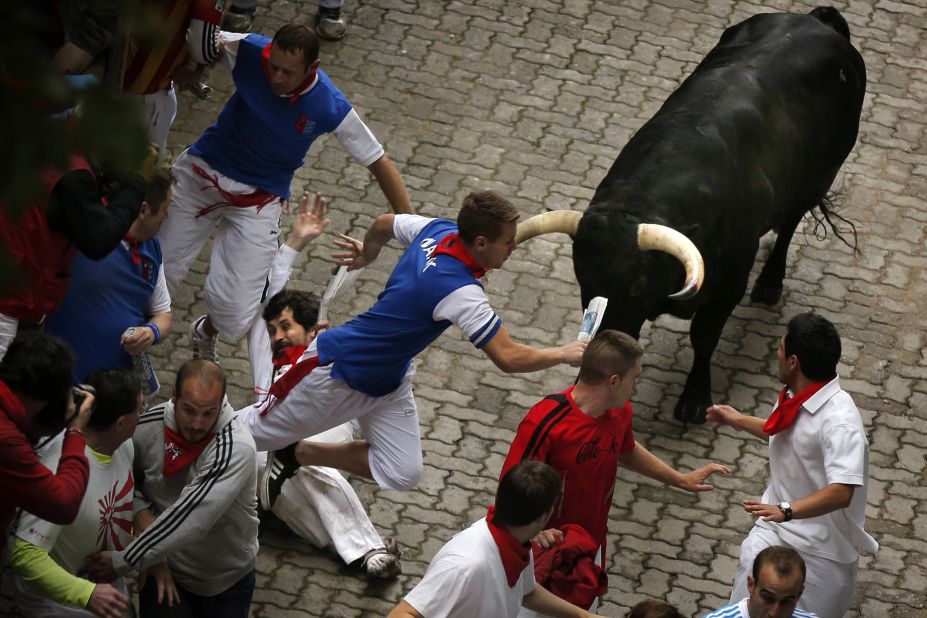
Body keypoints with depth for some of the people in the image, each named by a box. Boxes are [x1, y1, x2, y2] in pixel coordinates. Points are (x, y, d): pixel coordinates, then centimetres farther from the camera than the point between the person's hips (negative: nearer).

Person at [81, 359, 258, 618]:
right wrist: (142, 514, -18)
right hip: (167, 568, 2)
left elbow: (191, 518, -35)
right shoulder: (147, 427, -17)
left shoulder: (236, 448, -30)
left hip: (229, 576, -1)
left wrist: (122, 561, -32)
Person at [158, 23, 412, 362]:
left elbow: (379, 165, -12)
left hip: (260, 200, -1)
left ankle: (206, 334, 30)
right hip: (203, 172, 1)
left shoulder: (331, 108, -22)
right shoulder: (248, 52, -21)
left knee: (233, 319, -10)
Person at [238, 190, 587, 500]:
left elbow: (383, 224, 10)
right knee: (256, 432, 7)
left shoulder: (438, 229, -10)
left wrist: (367, 254, 32)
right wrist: (564, 354, -20)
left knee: (402, 476, 3)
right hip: (336, 370, -9)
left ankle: (298, 455, 17)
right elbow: (508, 358, -35)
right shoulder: (460, 291, -34)